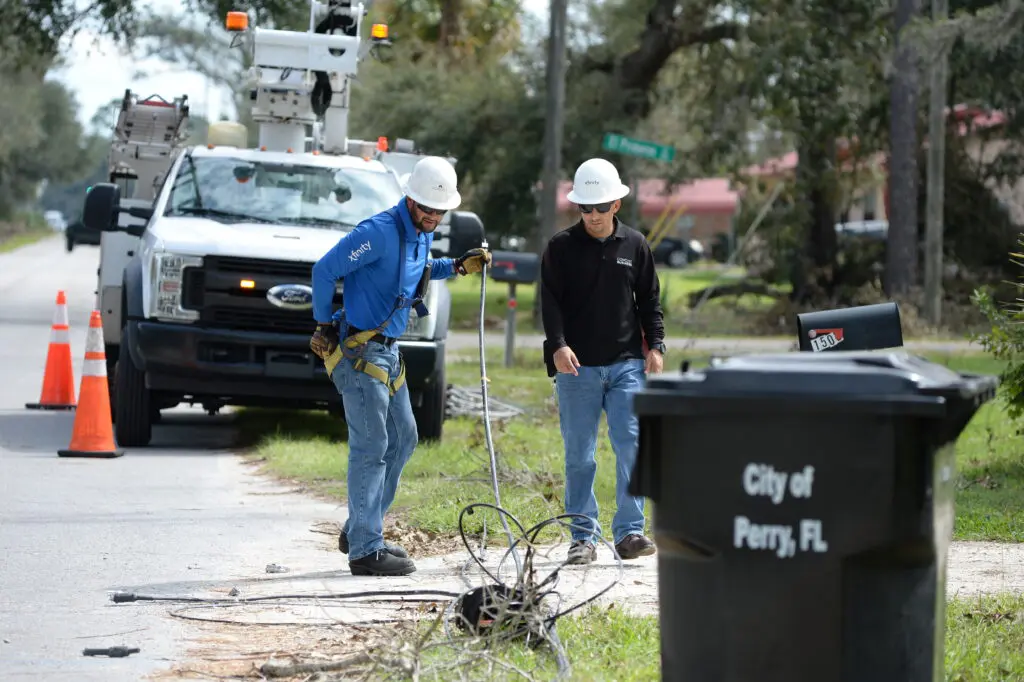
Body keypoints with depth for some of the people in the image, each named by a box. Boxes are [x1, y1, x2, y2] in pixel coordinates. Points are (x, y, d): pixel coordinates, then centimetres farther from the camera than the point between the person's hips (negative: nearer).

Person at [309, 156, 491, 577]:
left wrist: (458, 266, 15)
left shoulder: (421, 235, 10)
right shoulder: (379, 232, -19)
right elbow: (324, 270, -19)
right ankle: (365, 550, -5)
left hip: (388, 351, 10)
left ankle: (359, 531, 25)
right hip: (358, 351, -10)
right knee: (371, 446, -9)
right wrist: (324, 326, -10)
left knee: (403, 439, 15)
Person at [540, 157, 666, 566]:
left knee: (631, 444, -8)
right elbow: (550, 302, -2)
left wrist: (655, 346, 5)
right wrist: (558, 344, -16)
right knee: (579, 454, 2)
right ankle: (583, 536, 8)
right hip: (576, 365, -1)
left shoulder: (635, 245, 10)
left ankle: (629, 532, -3)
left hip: (627, 363, 1)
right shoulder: (562, 247, 3)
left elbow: (650, 301, 16)